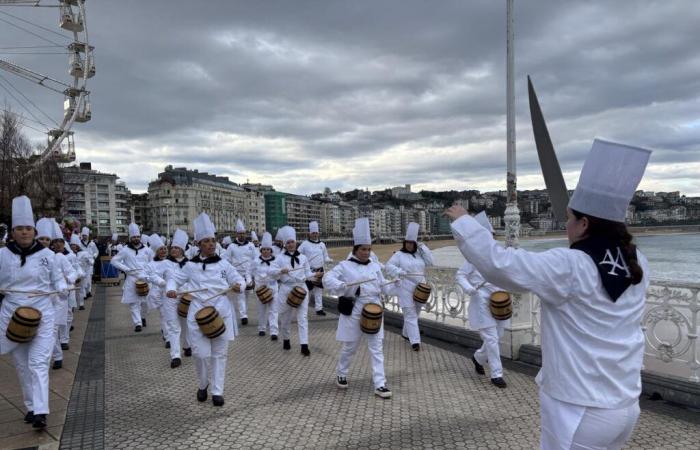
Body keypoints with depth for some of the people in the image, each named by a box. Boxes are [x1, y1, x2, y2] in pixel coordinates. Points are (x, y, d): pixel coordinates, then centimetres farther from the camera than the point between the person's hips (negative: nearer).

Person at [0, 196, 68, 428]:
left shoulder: (47, 254, -2)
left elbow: (57, 278, 7)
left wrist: (63, 289, -13)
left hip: (42, 315, -2)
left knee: (38, 362, -8)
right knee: (22, 364, 12)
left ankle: (40, 412, -11)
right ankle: (31, 406, 25)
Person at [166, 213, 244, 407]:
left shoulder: (223, 264, 3)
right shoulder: (191, 266, 4)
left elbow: (240, 280, 4)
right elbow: (174, 278, 15)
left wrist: (238, 286, -19)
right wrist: (171, 288, -6)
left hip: (221, 312, 1)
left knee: (219, 353, 6)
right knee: (202, 353, -3)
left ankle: (217, 391, 19)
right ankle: (203, 384, 26)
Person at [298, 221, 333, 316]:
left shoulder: (322, 244, 10)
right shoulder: (305, 244, -2)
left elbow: (325, 257, 15)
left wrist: (330, 260, -6)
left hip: (319, 270, 4)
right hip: (309, 271, -4)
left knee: (319, 289, 4)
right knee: (308, 290, 1)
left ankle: (319, 308, 10)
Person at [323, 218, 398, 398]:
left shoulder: (375, 266, 8)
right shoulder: (345, 266, -6)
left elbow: (383, 287, 11)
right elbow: (327, 279, -14)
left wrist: (395, 285, -9)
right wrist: (344, 287, -28)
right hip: (354, 312, -3)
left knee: (377, 348, 1)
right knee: (350, 347, 11)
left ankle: (380, 384, 5)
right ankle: (341, 374, 36)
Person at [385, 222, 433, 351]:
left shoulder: (420, 254, 10)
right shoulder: (399, 255, -5)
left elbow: (430, 262, -1)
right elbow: (388, 266, -10)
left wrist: (423, 248, -5)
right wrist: (399, 272, -25)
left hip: (420, 289, 6)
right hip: (406, 289, -6)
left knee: (415, 314, 17)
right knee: (410, 315, -6)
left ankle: (406, 333, 36)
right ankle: (415, 341, -8)